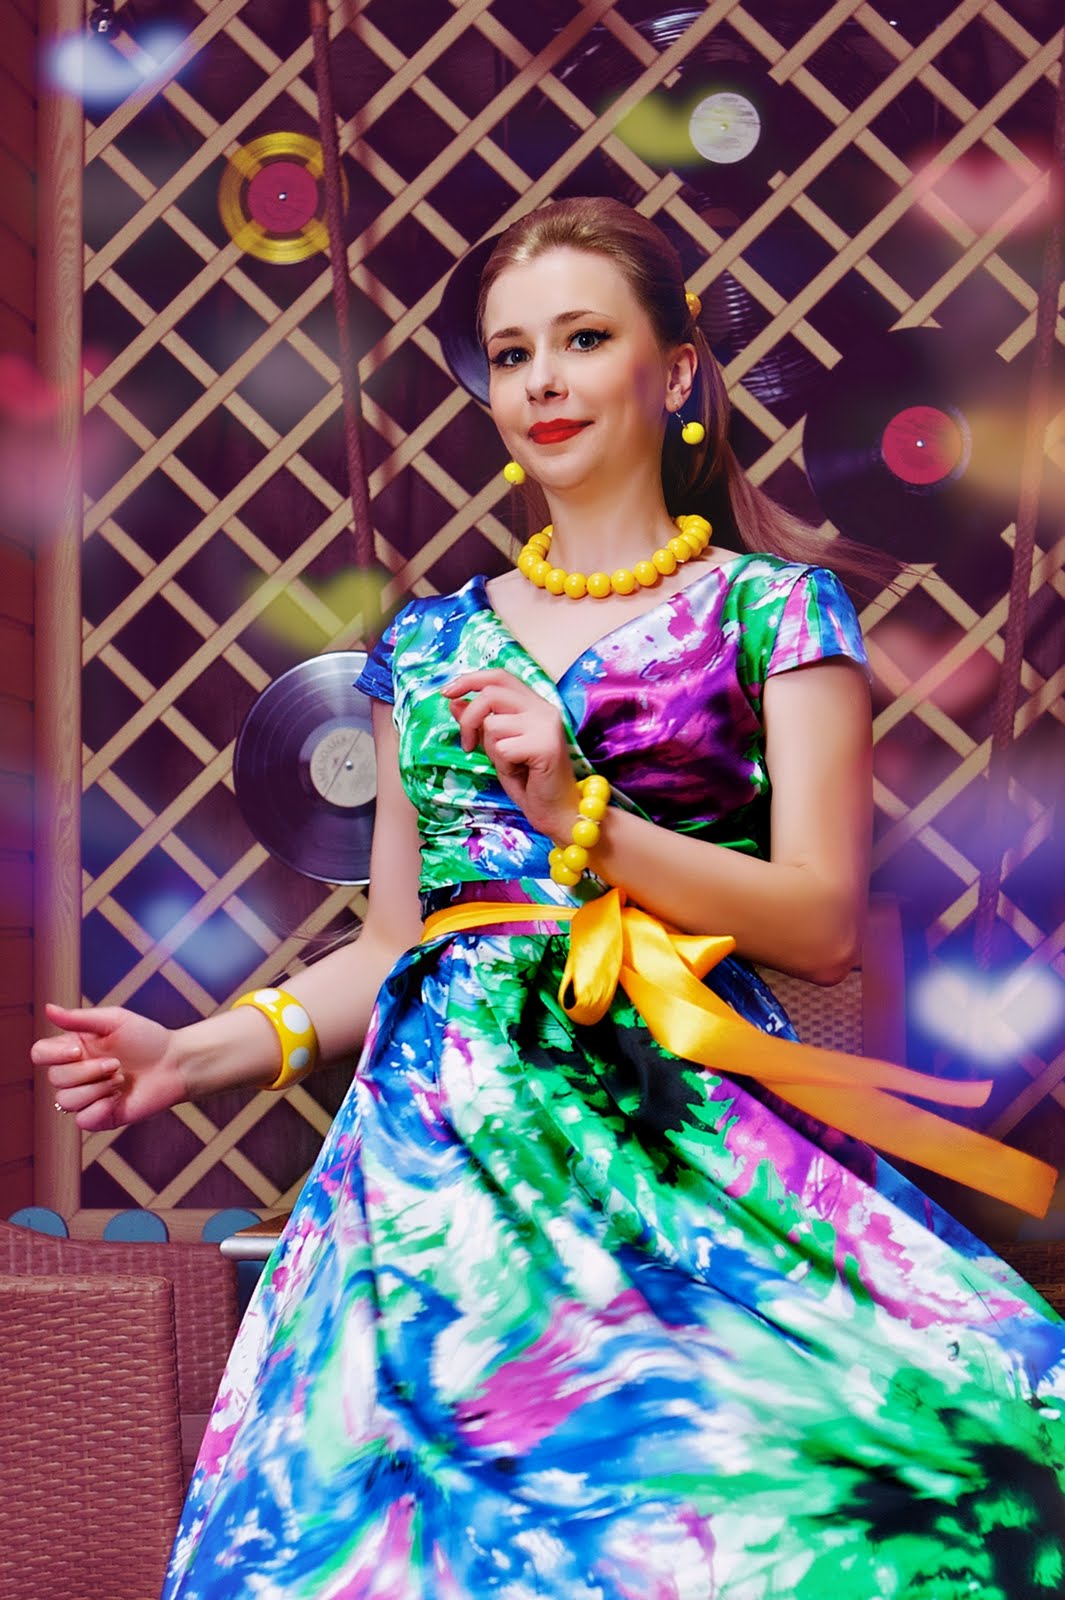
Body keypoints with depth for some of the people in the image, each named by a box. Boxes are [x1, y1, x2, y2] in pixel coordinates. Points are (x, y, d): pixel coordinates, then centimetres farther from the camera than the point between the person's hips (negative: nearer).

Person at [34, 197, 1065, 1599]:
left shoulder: (771, 609, 5)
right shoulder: (433, 642, 17)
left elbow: (823, 925, -3)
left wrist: (581, 816, -14)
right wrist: (199, 1052, 5)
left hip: (686, 1137, -3)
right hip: (441, 1149, 4)